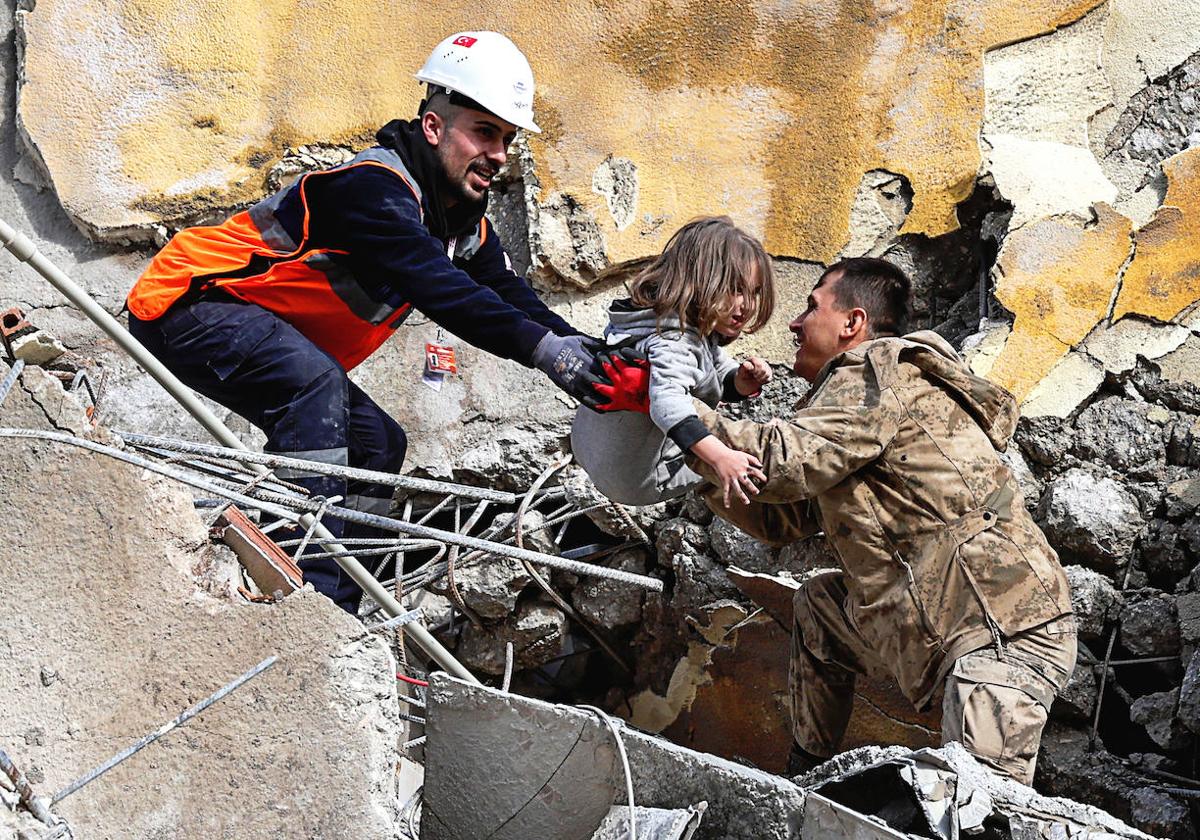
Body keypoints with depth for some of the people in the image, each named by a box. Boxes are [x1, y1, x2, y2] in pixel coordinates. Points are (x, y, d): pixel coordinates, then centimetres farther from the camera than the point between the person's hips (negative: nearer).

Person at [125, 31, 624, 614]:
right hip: (189, 305, -10)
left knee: (377, 443, 4)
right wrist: (542, 347, -48)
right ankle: (310, 586, -31)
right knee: (314, 380, -33)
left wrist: (585, 350, -21)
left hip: (282, 346, 10)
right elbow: (434, 286, -40)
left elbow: (512, 299, -4)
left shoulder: (469, 227, 4)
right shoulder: (372, 187, -27)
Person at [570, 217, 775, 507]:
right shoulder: (672, 342, -30)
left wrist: (743, 380, -10)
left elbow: (723, 382, 14)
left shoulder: (698, 331, 2)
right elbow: (667, 402, -47)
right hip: (640, 479, -10)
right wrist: (718, 456, -59)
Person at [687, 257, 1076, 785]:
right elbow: (780, 519, 24)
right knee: (818, 605, 23)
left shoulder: (881, 371, -6)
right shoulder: (856, 391, 24)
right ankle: (806, 780, 27)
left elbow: (782, 463, -20)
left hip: (1004, 631, -10)